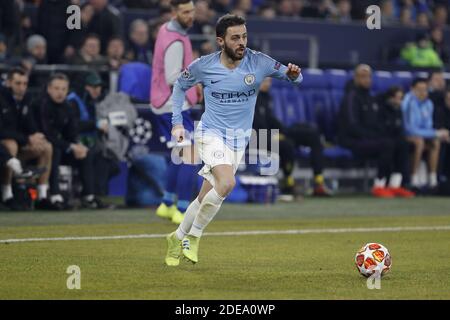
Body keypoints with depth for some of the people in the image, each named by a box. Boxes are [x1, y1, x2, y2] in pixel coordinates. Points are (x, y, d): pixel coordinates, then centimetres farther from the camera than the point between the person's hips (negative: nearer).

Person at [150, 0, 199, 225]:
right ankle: (182, 211, -12)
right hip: (175, 105, -10)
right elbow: (173, 78, -21)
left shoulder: (166, 29, 10)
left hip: (163, 104, 10)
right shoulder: (176, 42, -20)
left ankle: (167, 205, 27)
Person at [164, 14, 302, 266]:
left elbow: (294, 77, -5)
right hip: (211, 133, -3)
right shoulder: (204, 66, -9)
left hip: (239, 141, 3)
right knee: (227, 183, -28)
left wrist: (293, 74, -29)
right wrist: (177, 122, 5)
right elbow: (180, 85, 10)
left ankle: (178, 239, 30)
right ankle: (194, 235, -10)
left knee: (207, 198, 8)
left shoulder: (258, 62, -8)